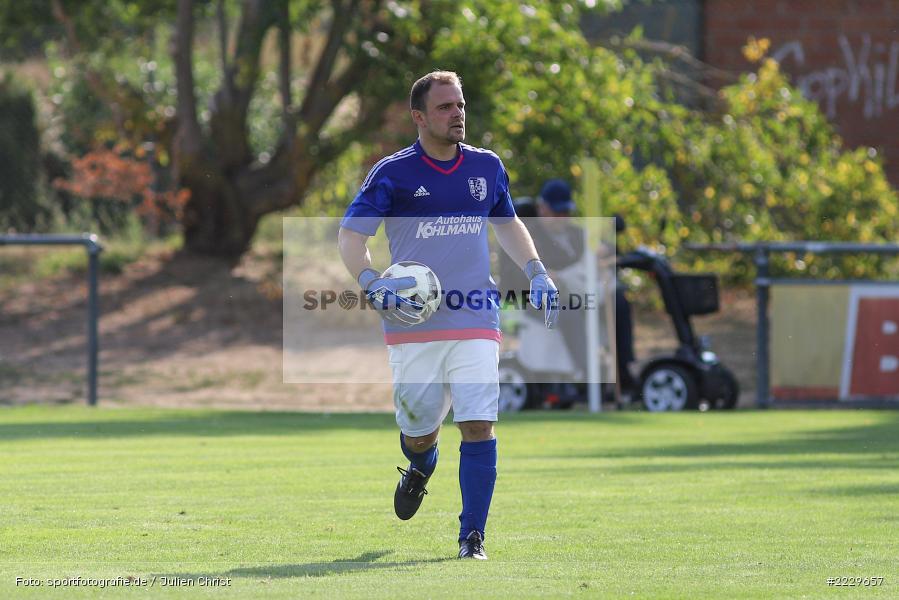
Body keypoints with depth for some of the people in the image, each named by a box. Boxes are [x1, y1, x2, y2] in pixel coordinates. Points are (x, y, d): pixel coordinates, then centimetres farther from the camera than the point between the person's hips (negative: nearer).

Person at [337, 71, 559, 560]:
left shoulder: (486, 167, 10)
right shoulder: (392, 173, -2)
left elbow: (507, 223, 27)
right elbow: (350, 236, -1)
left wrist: (536, 272, 15)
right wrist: (372, 285, -18)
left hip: (475, 322, 2)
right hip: (413, 325, -2)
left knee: (479, 425, -12)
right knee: (418, 431, 6)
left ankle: (472, 536, -7)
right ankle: (421, 468, 44)